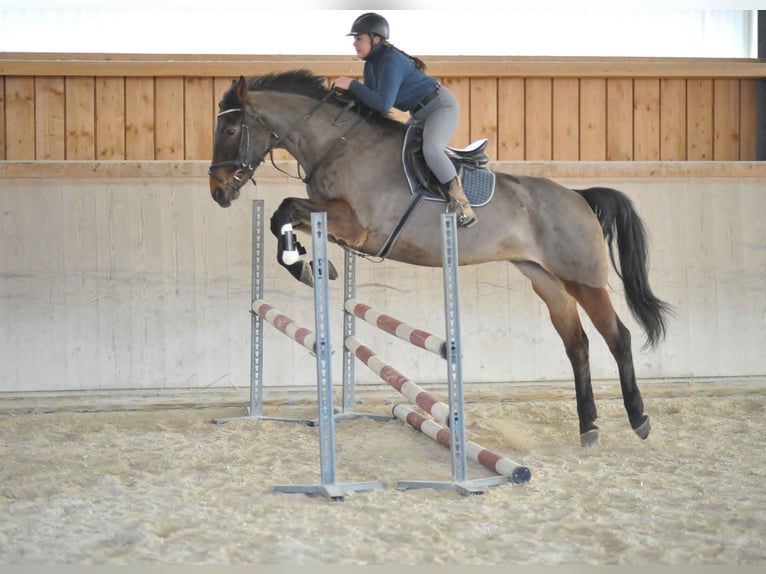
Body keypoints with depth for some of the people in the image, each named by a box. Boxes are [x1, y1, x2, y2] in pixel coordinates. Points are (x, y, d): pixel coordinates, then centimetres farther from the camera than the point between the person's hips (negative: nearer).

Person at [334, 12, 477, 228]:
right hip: (420, 115, 11)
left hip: (442, 106, -11)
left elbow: (383, 104, -32)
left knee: (430, 149, -34)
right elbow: (371, 99, 12)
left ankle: (462, 206, -29)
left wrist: (352, 85, -27)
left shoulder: (391, 61, -26)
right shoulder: (371, 64, 3)